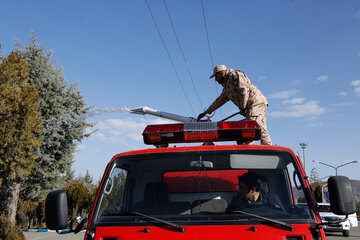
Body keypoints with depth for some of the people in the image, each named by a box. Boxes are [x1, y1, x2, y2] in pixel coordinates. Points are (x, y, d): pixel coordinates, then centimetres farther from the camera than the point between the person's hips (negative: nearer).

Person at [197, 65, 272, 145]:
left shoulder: (235, 75, -4)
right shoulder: (227, 86, 25)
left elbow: (244, 90, -17)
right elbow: (219, 101, 31)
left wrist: (242, 107, -18)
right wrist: (206, 112, 31)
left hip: (256, 103, -10)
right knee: (261, 129, 1)